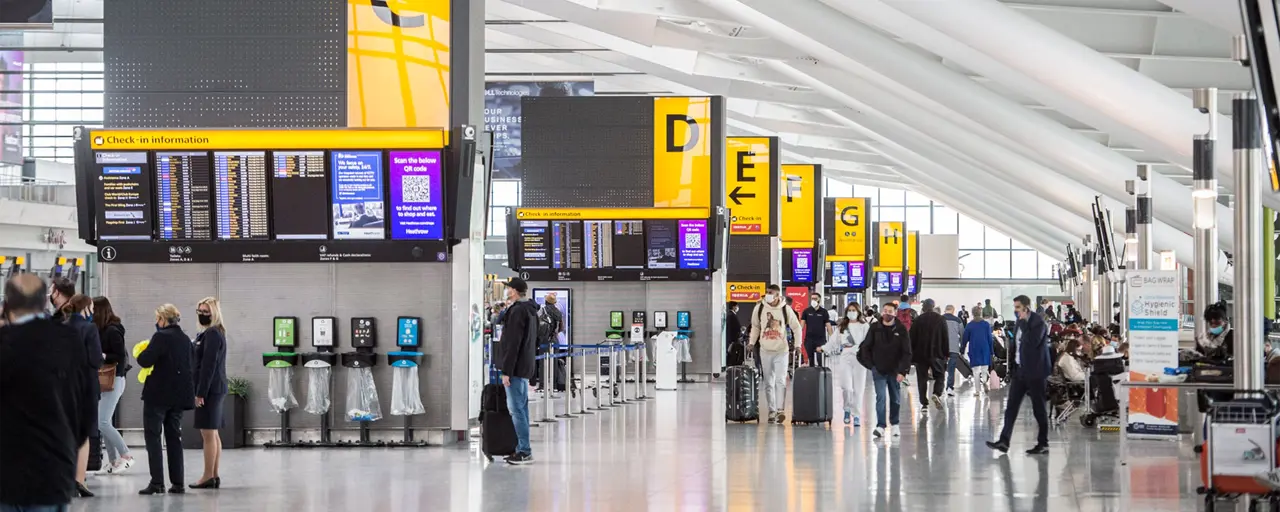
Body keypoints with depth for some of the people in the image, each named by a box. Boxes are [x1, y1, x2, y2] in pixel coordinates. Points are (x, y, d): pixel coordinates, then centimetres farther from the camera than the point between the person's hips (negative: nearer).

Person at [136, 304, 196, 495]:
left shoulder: (161, 336, -13)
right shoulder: (186, 339, 9)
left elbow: (145, 361, -19)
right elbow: (190, 365, 17)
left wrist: (142, 353, 2)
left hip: (158, 394, -7)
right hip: (179, 395, 7)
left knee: (153, 436, -2)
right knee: (174, 438, 12)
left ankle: (157, 482, -9)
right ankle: (177, 483, 11)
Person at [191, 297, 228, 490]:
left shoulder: (212, 335, -14)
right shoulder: (213, 333, 17)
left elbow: (208, 365, -19)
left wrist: (200, 393, -20)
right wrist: (200, 391, 19)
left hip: (209, 389, -11)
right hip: (214, 389, 11)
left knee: (208, 434, -8)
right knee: (213, 433, 12)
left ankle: (208, 477, -6)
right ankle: (214, 476, 16)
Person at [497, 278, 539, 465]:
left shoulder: (517, 311, -15)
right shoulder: (531, 311, 16)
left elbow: (513, 343, -19)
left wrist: (507, 371, -19)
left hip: (516, 367, -10)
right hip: (526, 367, 10)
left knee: (516, 409, -8)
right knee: (521, 408, 12)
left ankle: (524, 451, -9)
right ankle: (523, 449, 15)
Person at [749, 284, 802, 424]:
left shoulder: (786, 309, -8)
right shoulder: (759, 308, -2)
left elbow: (796, 327, 1)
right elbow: (755, 326, 12)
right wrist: (752, 342, 6)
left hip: (781, 350, -3)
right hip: (765, 350, 3)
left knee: (780, 380, -12)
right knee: (768, 382, 6)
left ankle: (779, 410, -15)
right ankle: (772, 411, 11)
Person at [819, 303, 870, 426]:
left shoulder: (864, 326, 4)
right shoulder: (842, 327, 16)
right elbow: (834, 342, 17)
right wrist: (824, 348, 7)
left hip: (859, 359, -2)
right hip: (845, 358, 2)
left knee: (858, 388, -1)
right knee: (846, 387, -10)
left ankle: (856, 415, 8)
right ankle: (847, 409, 15)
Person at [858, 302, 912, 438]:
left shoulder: (901, 330, -4)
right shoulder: (875, 328, -2)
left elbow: (907, 353, -5)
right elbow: (866, 348, 4)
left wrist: (902, 371, -12)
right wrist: (870, 365, -3)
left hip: (895, 371, 1)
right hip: (879, 371, -1)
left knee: (895, 399, 11)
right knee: (880, 397, -10)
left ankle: (894, 424, 26)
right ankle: (880, 426, -13)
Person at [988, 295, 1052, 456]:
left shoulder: (1037, 322, -13)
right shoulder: (1019, 324, 13)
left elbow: (1033, 342, -29)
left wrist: (1024, 322, -22)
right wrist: (1014, 368, 17)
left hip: (1035, 372, -8)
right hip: (1020, 370, 8)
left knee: (1039, 408, 0)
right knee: (1011, 406, 2)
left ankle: (1043, 444, 7)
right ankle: (1004, 441, 0)